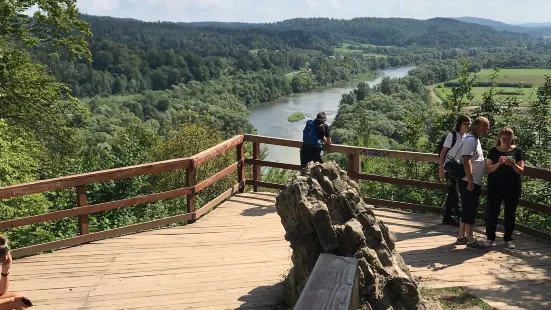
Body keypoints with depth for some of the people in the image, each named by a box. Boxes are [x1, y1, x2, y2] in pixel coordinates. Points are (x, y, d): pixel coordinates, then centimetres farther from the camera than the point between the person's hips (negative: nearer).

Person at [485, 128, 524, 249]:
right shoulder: (493, 151, 2)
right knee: (492, 212, 1)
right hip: (495, 186, 0)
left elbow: (521, 171, -1)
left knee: (510, 214, 7)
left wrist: (513, 164, -21)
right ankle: (490, 237, 13)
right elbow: (488, 169, -3)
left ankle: (508, 239, 19)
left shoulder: (517, 150, 2)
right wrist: (499, 163, -21)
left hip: (512, 187, 0)